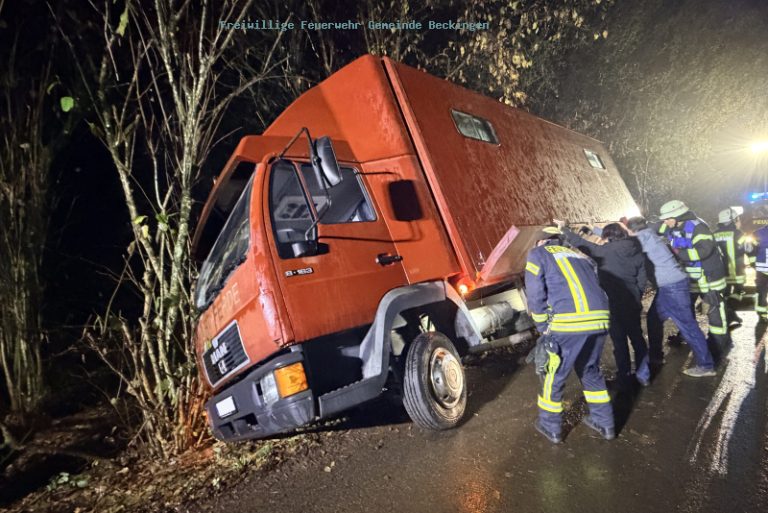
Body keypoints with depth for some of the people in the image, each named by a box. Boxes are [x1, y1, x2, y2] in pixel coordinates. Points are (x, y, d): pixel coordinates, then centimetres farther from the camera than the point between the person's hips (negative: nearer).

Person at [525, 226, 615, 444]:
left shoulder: (538, 254, 11)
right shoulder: (581, 255, 29)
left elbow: (535, 296, 2)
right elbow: (592, 288, 24)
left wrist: (544, 328, 10)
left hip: (568, 324, -6)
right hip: (598, 320, 6)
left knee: (554, 376, 12)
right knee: (591, 372, 28)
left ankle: (551, 427, 28)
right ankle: (604, 423, 38)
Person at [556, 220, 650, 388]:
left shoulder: (604, 251, -12)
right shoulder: (637, 253, 3)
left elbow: (580, 243, -9)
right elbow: (642, 280, 6)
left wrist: (564, 228, 2)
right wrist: (636, 298, 17)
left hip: (613, 304, -4)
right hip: (632, 303, 5)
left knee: (619, 341, 7)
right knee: (637, 337, 19)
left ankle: (625, 377, 18)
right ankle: (643, 375, 25)